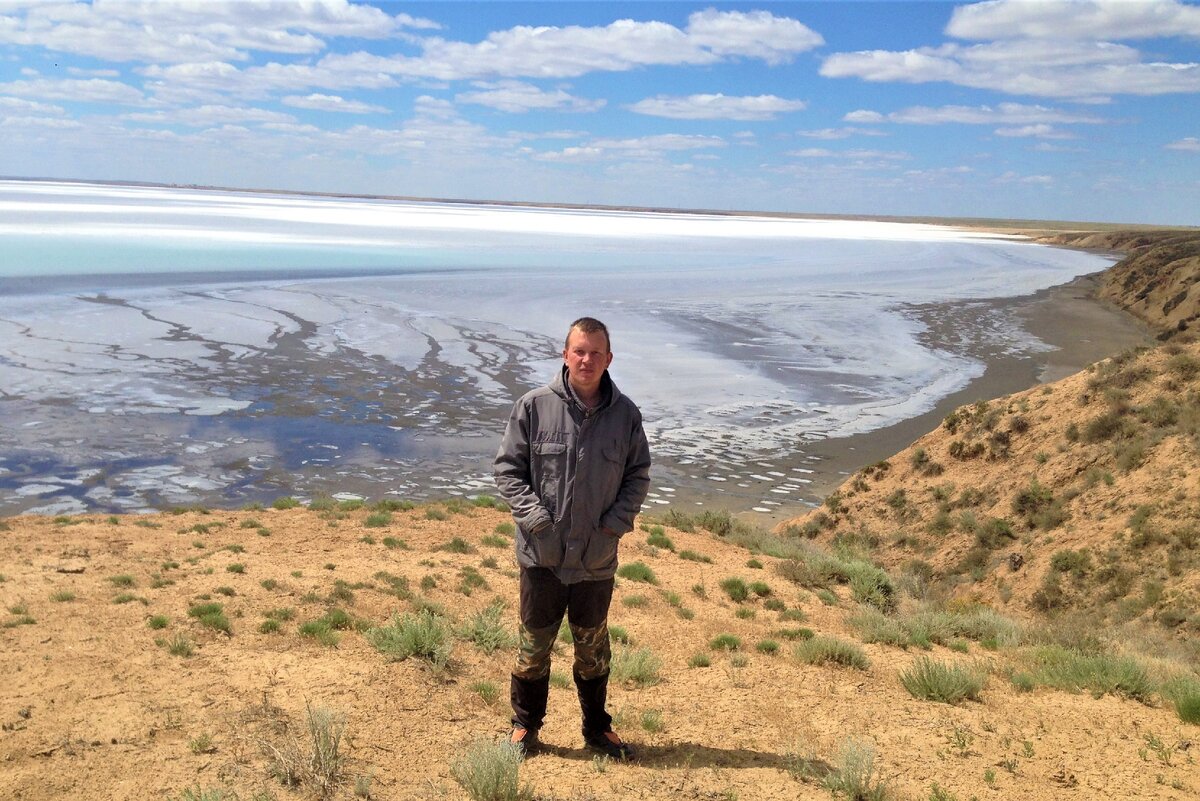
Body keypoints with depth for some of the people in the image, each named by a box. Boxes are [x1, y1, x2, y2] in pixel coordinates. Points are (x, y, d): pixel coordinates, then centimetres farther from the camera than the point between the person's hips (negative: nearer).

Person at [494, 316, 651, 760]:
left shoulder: (625, 414, -3)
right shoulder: (534, 406, -9)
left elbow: (638, 476, 6)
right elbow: (508, 466, -3)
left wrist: (617, 521, -7)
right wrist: (533, 515, -14)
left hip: (597, 557, 2)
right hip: (542, 553, -1)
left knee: (594, 648, 17)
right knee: (534, 644, 12)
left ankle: (597, 728, 36)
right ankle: (525, 727, 31)